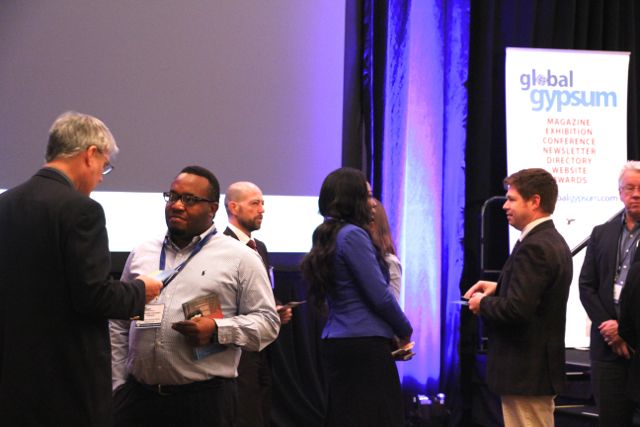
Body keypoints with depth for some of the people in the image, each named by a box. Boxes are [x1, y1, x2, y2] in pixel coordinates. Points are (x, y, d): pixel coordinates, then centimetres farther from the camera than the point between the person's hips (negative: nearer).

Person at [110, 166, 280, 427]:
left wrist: (217, 330, -15)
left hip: (204, 398, -3)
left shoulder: (240, 258, 3)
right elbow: (119, 327, 16)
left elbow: (267, 321, -1)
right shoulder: (141, 254, 15)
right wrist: (117, 386, 9)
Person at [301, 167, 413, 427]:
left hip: (336, 344, 9)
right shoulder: (353, 235, -13)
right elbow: (379, 295, -14)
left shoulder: (327, 237, 14)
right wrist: (405, 331, 0)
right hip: (364, 346, -9)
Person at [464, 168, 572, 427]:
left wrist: (482, 304, -9)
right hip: (541, 366, 11)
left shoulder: (533, 248, -20)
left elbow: (517, 309, -27)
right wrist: (498, 288, 10)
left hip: (525, 373, -11)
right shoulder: (553, 241, 12)